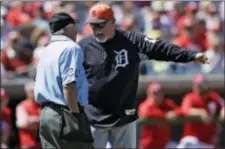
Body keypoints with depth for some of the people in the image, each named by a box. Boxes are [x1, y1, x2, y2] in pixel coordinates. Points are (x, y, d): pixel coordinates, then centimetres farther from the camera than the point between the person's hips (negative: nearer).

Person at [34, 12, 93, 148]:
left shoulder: (46, 51, 18)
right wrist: (76, 116, -16)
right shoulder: (71, 48, -9)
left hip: (45, 114, 9)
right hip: (65, 115, -9)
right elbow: (69, 85, -19)